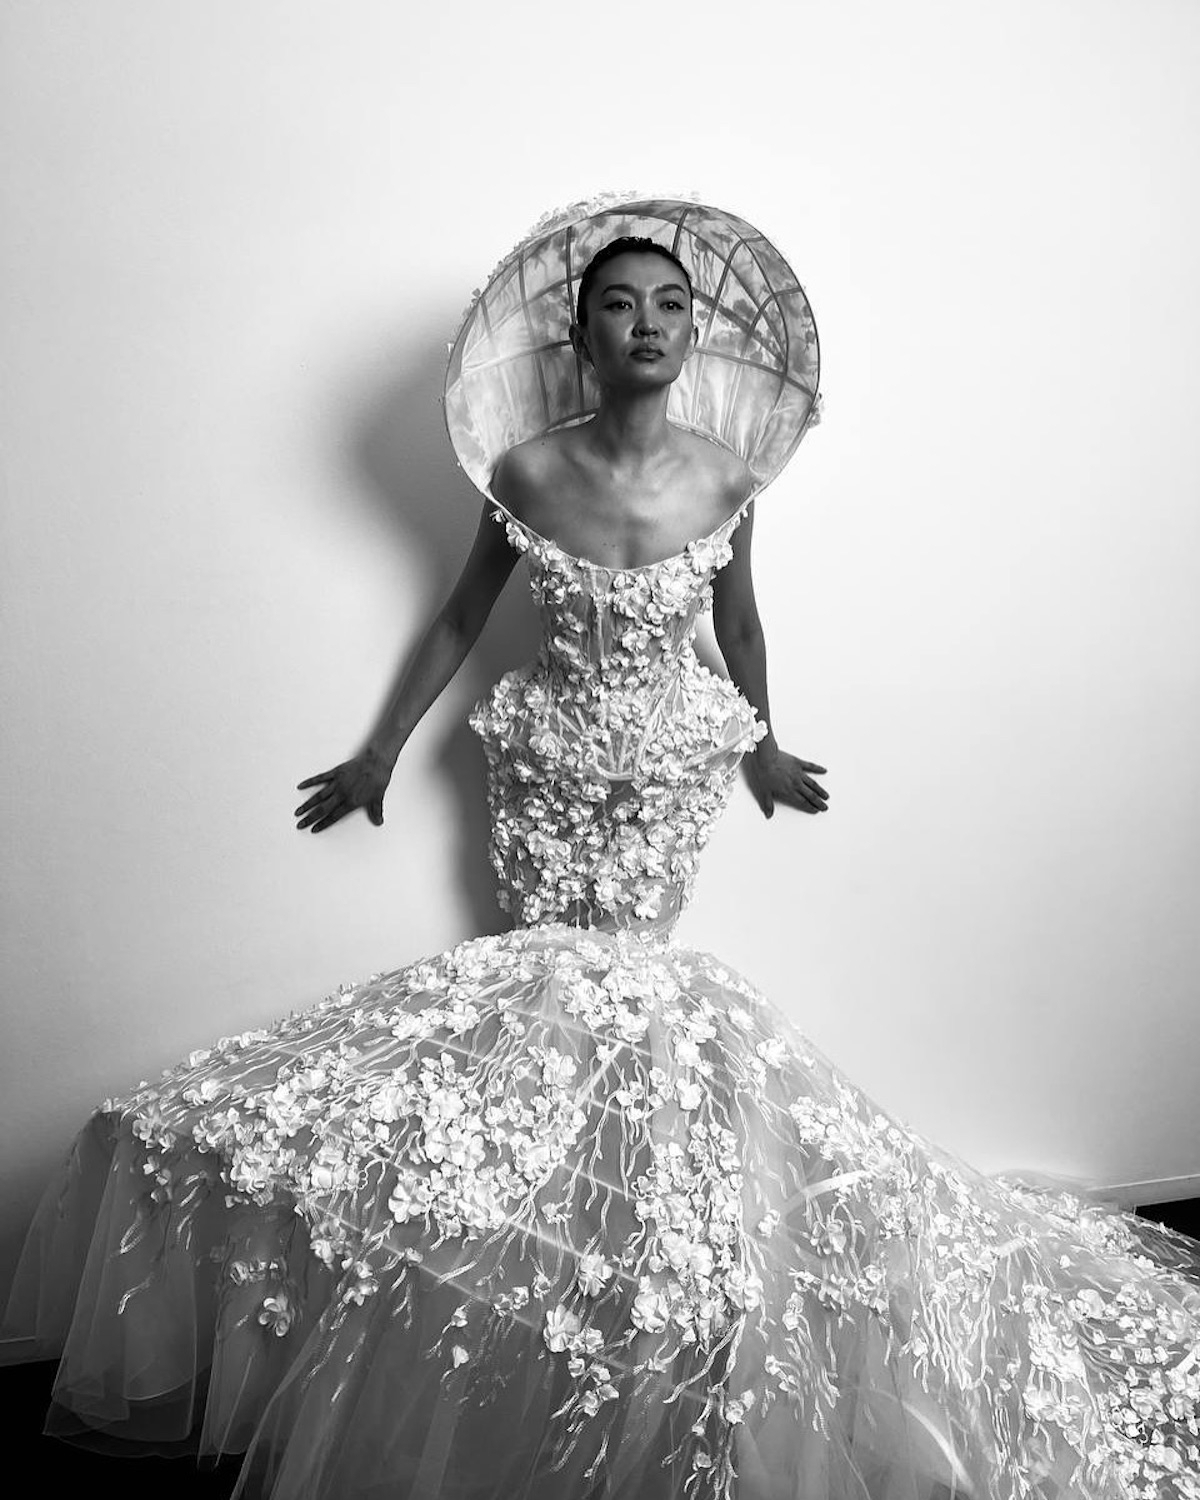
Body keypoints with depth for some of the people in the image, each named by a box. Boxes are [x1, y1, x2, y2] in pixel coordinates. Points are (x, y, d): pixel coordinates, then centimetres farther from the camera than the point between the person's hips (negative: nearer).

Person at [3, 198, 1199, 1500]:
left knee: (632, 978, 3)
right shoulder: (525, 472, -10)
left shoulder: (726, 478, -8)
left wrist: (760, 747, 19)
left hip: (674, 765, 0)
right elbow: (459, 622, 3)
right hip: (548, 760, 0)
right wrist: (379, 754, 9)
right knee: (550, 977, 3)